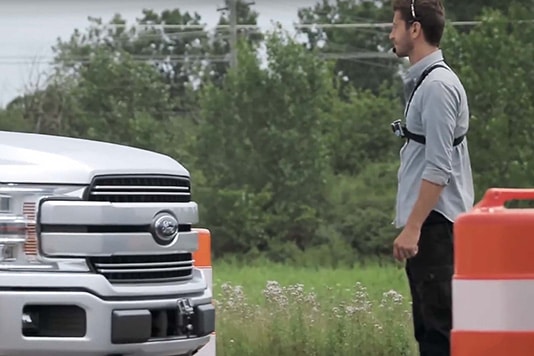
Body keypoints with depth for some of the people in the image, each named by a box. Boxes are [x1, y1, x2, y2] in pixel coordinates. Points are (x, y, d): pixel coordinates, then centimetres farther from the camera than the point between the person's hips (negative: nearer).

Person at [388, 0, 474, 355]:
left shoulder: (437, 85, -15)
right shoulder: (423, 82, 16)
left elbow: (438, 168, -20)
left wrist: (412, 228, -21)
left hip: (434, 225, -10)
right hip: (427, 225, 10)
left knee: (440, 327, -10)